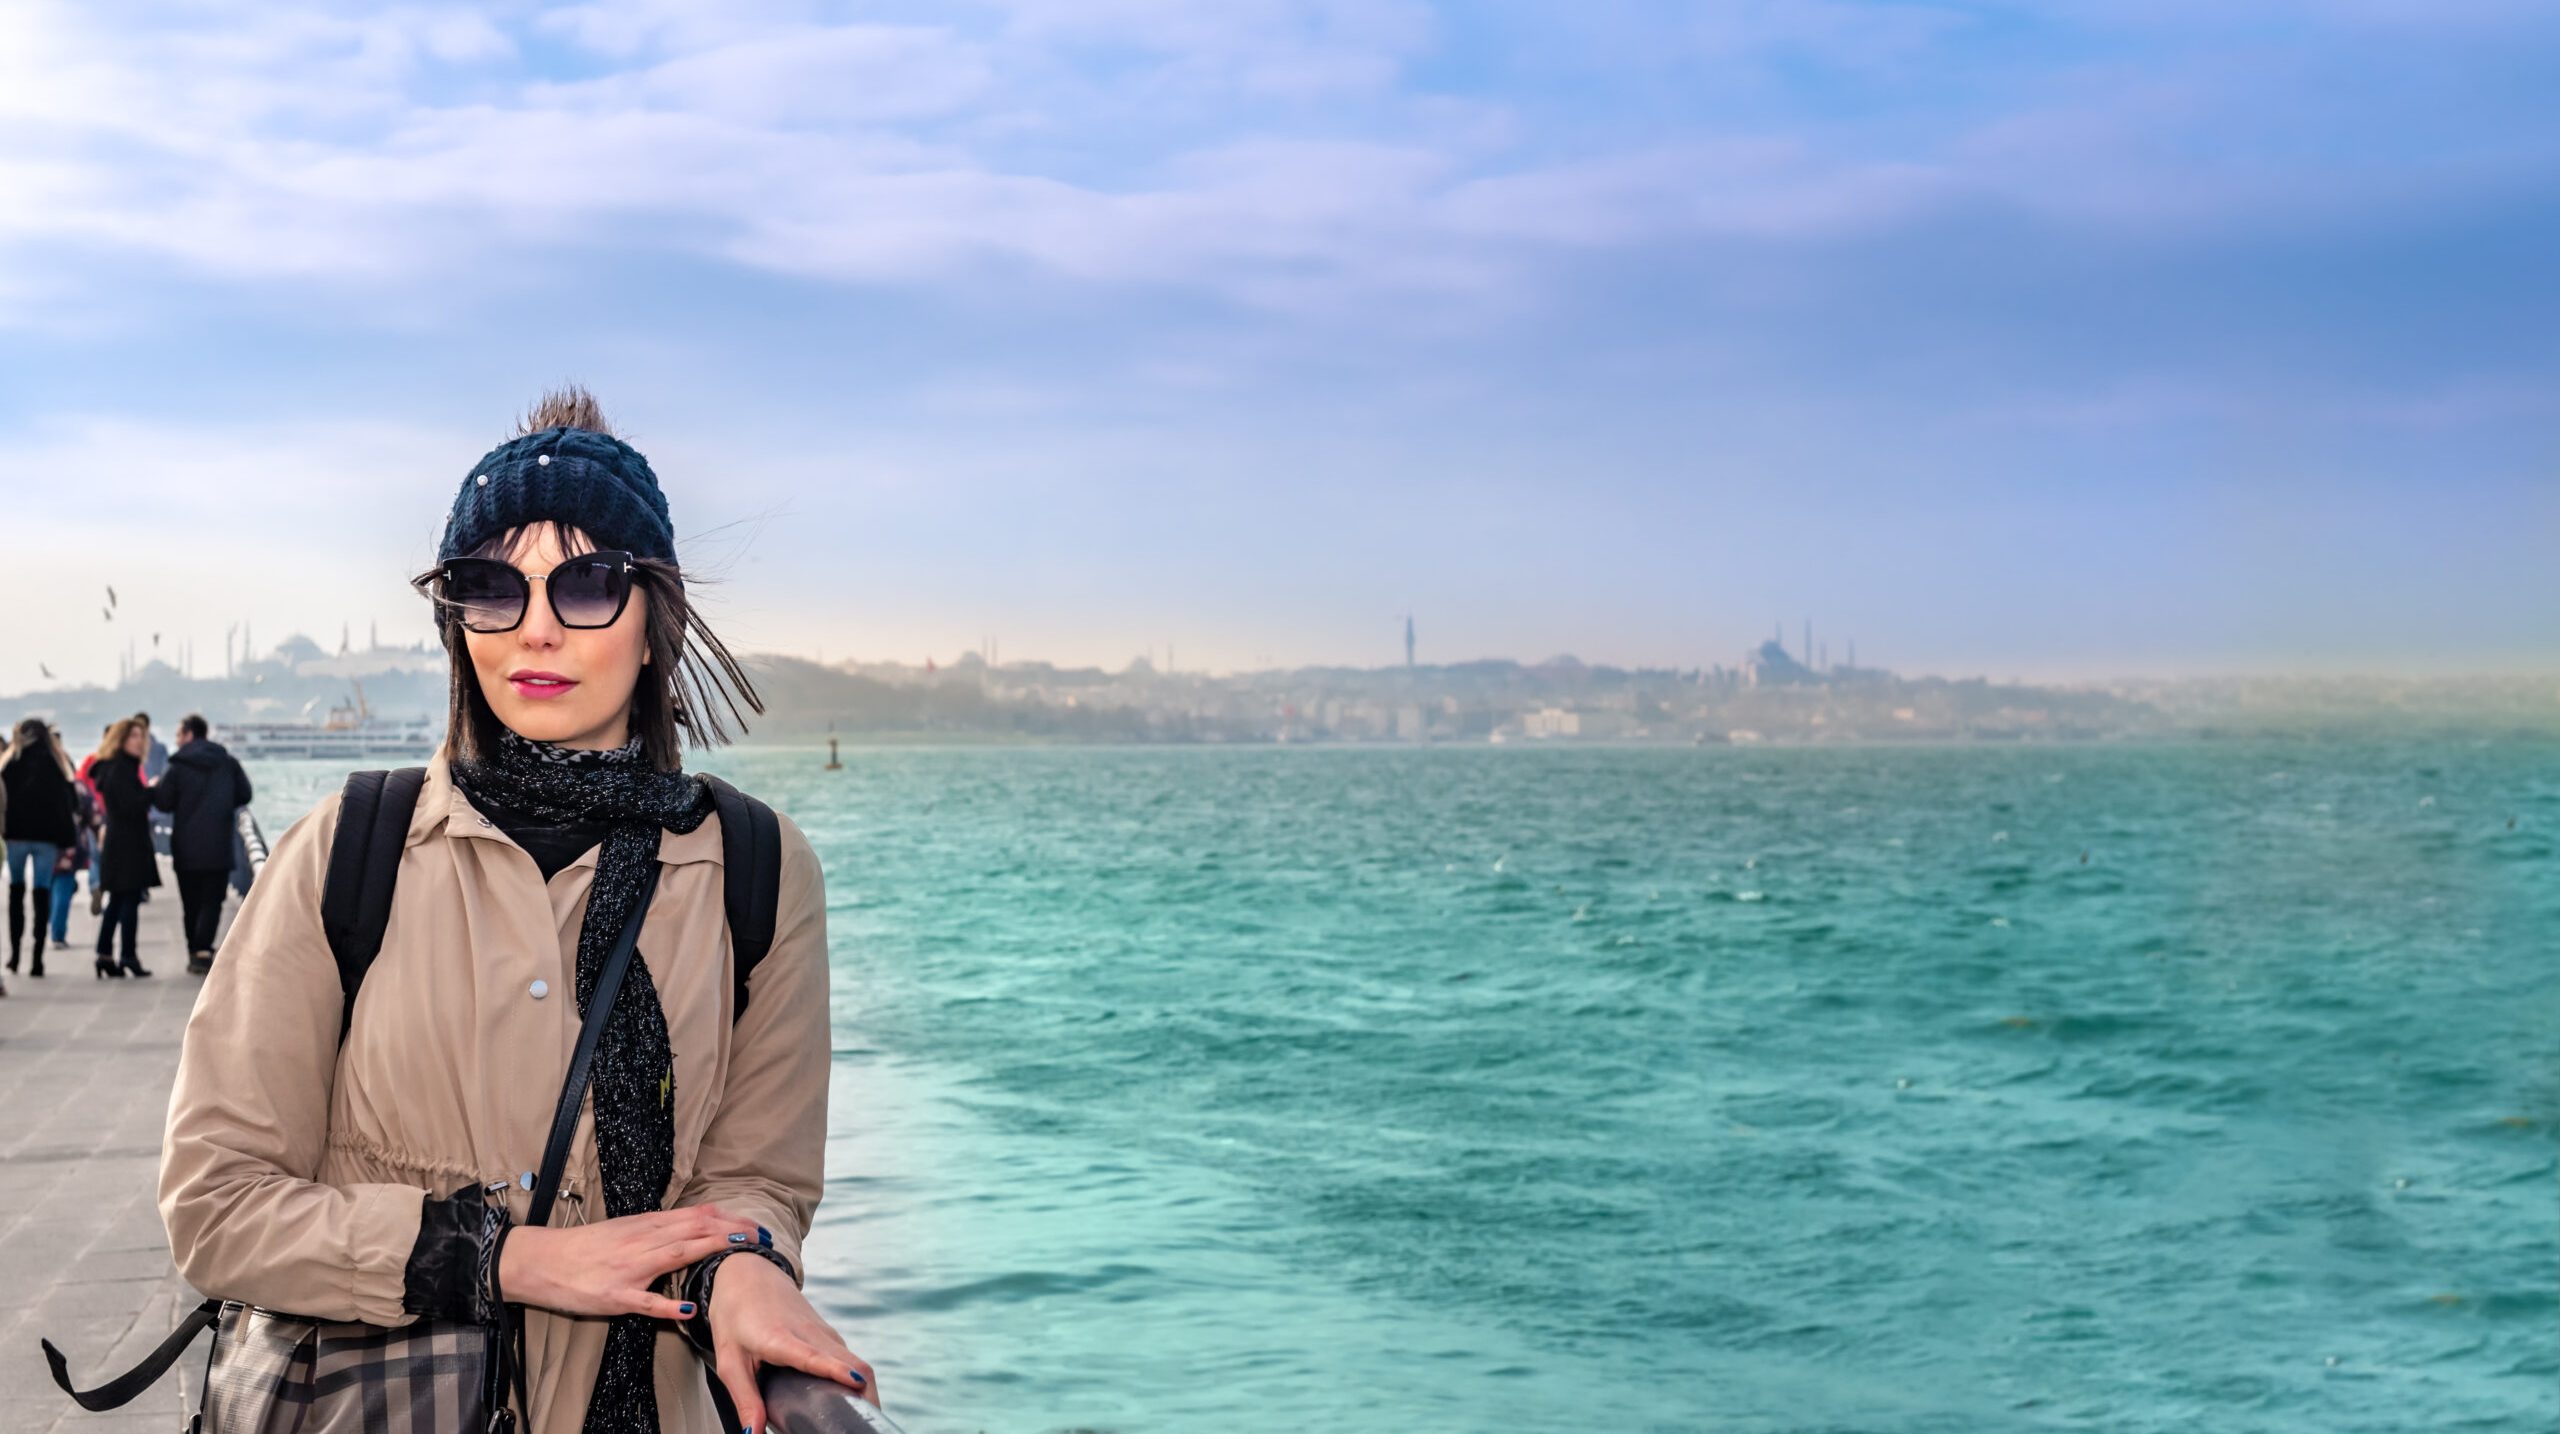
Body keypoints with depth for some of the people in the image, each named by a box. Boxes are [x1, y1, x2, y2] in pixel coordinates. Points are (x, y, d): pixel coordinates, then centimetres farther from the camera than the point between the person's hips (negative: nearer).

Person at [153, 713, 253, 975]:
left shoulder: (179, 765, -5)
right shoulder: (228, 762, 2)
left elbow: (165, 803, -4)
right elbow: (244, 795, 6)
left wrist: (154, 788, 16)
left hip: (187, 848, -1)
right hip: (219, 846, 1)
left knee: (191, 903, 11)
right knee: (212, 901, -1)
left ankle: (195, 953, 12)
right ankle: (204, 949, -21)